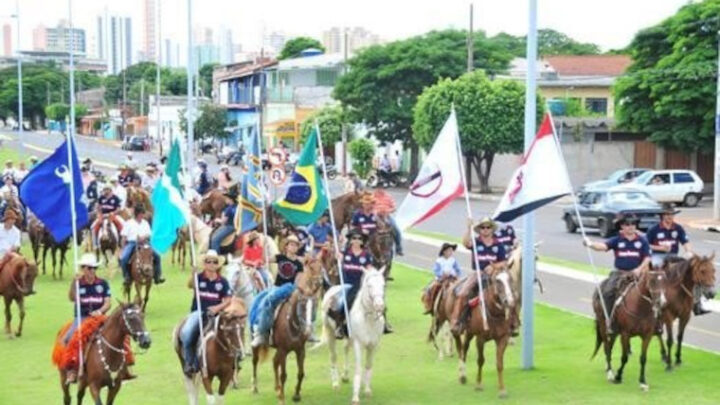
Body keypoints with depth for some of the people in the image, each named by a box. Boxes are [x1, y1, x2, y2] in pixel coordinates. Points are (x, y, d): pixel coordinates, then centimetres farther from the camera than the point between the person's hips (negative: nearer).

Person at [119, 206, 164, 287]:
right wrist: (123, 249, -5)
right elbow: (124, 238, 1)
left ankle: (157, 277, -4)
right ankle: (126, 277, -15)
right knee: (123, 258, -30)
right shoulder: (128, 224, 2)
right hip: (131, 243, -3)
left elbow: (148, 235, 8)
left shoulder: (145, 223, 13)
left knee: (156, 256, -13)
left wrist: (144, 237, -15)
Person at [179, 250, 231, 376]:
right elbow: (190, 285, -21)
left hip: (214, 314, 2)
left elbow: (228, 300, 6)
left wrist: (218, 307, -13)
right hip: (198, 312, -1)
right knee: (186, 333, -28)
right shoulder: (199, 278, 2)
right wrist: (193, 274, -40)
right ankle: (189, 362, -8)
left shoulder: (222, 282, 7)